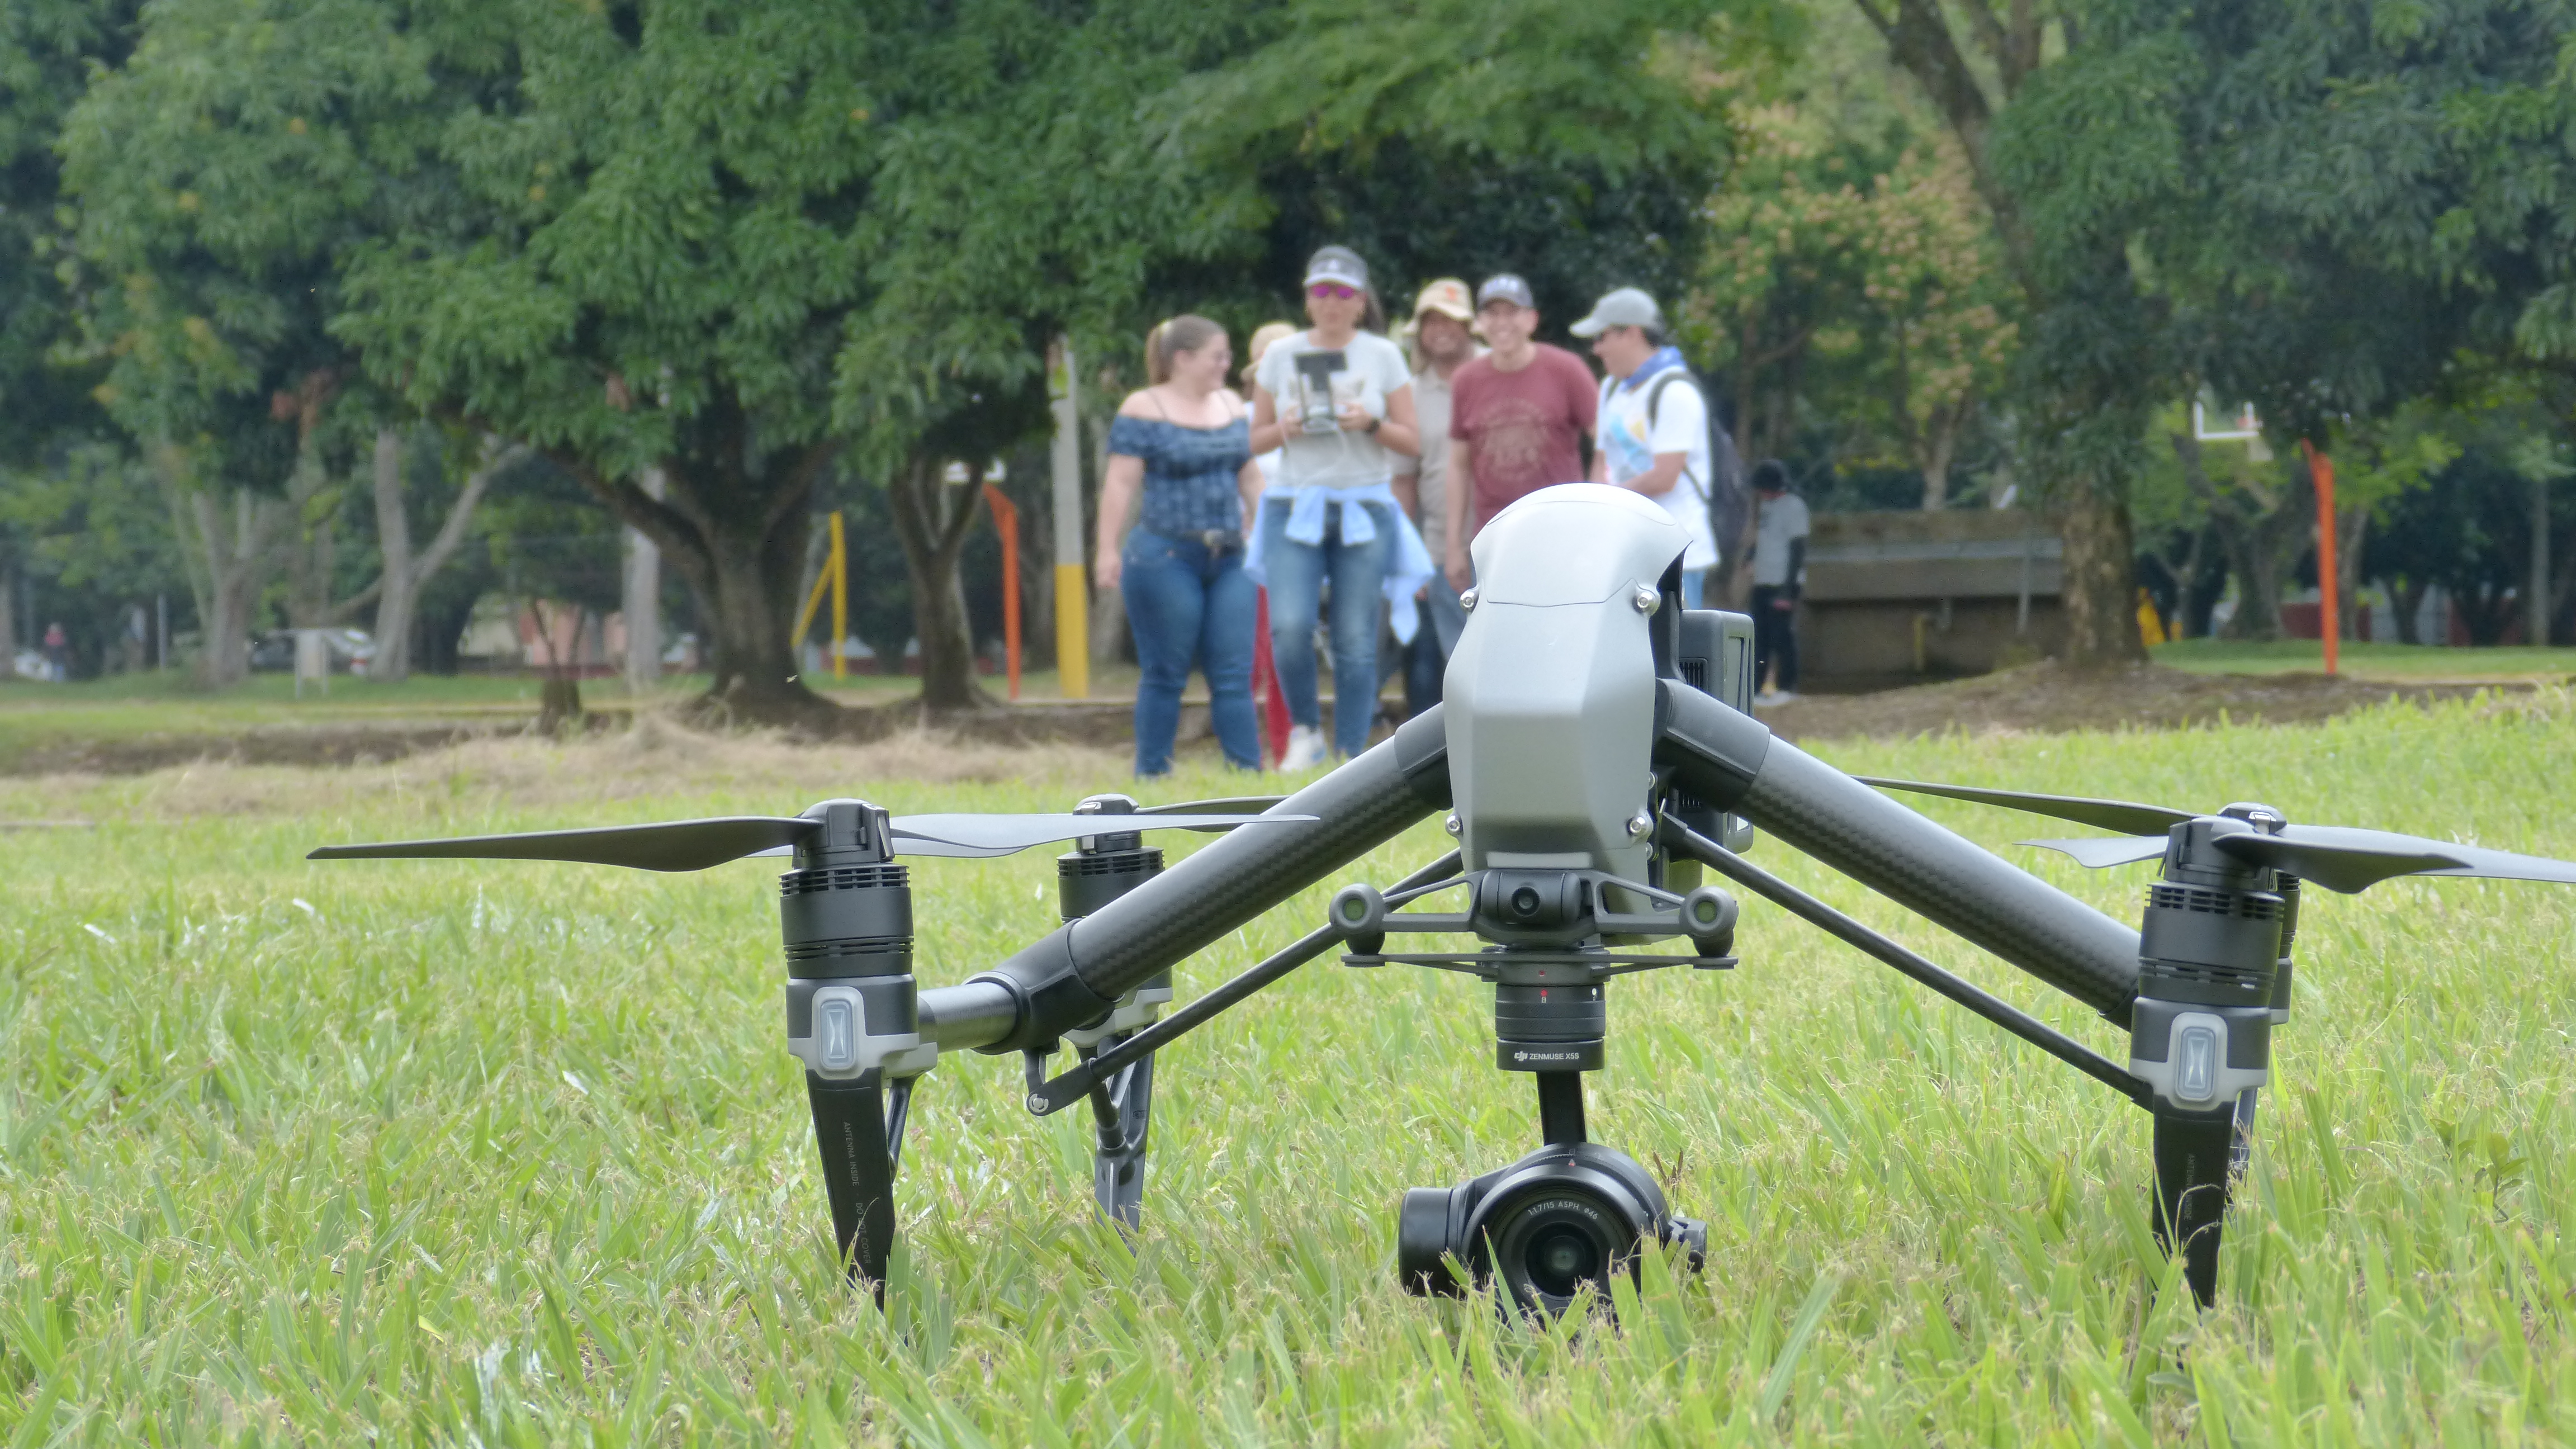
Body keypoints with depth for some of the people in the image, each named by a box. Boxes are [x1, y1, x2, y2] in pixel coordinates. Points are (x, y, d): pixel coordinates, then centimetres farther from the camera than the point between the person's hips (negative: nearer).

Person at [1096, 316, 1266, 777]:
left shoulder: (1231, 406, 14)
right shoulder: (1144, 410, -4)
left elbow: (1249, 477, 20)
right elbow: (1120, 483, -8)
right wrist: (1108, 550, -13)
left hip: (1228, 562, 5)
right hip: (1166, 560, -5)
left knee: (1234, 676, 0)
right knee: (1166, 676, 0)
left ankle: (1248, 771, -1)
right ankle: (1151, 774, 8)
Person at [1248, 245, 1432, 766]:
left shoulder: (1383, 356, 6)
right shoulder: (1281, 355, 9)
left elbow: (1412, 443, 6)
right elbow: (1255, 439, 13)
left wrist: (1372, 424, -12)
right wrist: (1285, 429, -8)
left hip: (1365, 509, 0)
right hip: (1295, 506, 0)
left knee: (1356, 641, -3)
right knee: (1289, 626, -17)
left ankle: (1350, 758, 5)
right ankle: (1305, 731, 5)